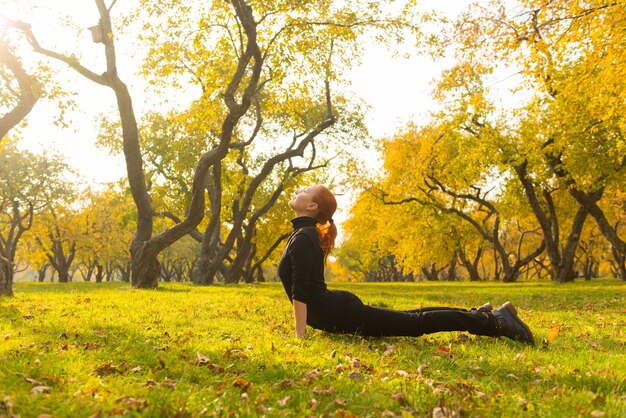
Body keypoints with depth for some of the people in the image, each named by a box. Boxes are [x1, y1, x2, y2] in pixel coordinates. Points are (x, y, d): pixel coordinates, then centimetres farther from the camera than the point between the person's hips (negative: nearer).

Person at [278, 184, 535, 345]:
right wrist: (303, 326, 29)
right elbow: (305, 288, 25)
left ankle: (494, 321, 2)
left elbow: (301, 292, -24)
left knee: (415, 324, -4)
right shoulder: (305, 235, 14)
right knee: (408, 319, 22)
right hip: (338, 309, 10)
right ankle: (474, 315, 32)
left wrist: (300, 337, -23)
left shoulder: (302, 238, -17)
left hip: (340, 314, -10)